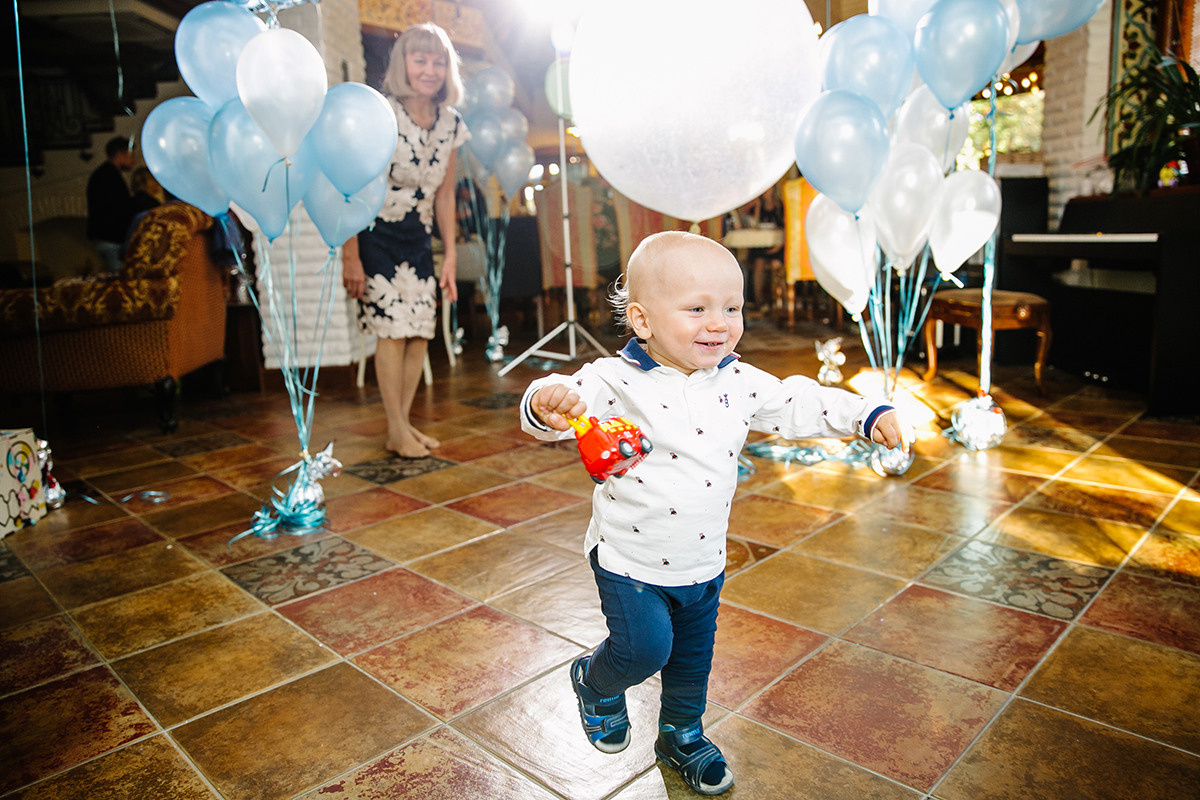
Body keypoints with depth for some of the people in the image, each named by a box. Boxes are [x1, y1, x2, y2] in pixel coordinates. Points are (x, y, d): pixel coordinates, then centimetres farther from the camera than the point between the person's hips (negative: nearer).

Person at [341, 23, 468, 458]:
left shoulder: (450, 124, 2)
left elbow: (444, 194, 9)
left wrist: (450, 255, 6)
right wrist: (350, 256, -17)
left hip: (419, 239, 6)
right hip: (375, 235, -5)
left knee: (421, 331, 2)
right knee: (393, 329, -9)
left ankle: (404, 421, 15)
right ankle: (397, 431, 2)